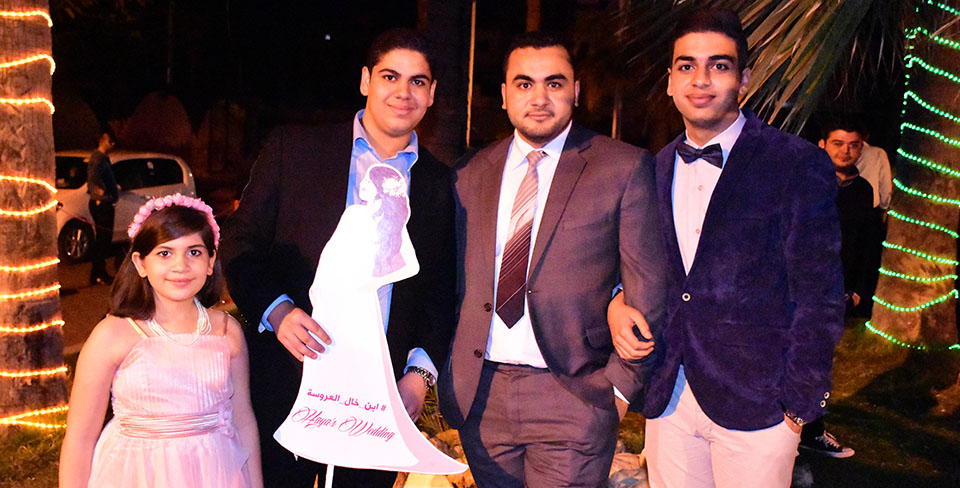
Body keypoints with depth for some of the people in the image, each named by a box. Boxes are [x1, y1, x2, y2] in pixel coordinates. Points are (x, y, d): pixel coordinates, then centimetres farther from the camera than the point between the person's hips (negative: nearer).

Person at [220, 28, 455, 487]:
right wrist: (276, 310, -13)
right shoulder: (292, 149, 2)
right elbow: (241, 243, 3)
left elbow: (442, 293, 9)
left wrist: (419, 372, -3)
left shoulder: (441, 185, 6)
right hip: (287, 385, -1)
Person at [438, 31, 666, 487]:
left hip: (572, 397, -3)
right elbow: (459, 281, 14)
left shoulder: (625, 168, -3)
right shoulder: (472, 174, 9)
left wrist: (620, 382, -6)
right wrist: (449, 370, 6)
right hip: (480, 395, 4)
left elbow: (648, 291, -3)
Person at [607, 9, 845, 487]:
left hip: (755, 406, -4)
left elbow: (819, 298, -7)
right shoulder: (656, 170, 10)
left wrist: (800, 402, -9)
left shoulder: (799, 166, -6)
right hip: (667, 398, 5)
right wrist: (617, 302, -2)